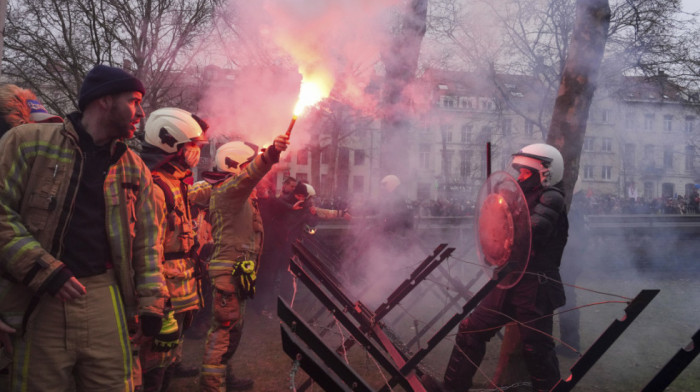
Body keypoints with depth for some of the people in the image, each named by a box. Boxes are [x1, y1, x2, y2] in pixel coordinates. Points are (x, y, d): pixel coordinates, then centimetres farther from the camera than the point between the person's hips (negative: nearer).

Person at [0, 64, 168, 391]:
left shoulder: (134, 168, 12)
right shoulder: (29, 142, 0)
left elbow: (147, 241, 14)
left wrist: (150, 305, 8)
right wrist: (44, 270, -14)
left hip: (106, 298, 3)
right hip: (38, 302, -3)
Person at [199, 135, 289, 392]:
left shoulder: (237, 193, 21)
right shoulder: (228, 188, -13)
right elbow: (248, 175, -34)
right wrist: (271, 154, -50)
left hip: (237, 270, 11)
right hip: (230, 268, -11)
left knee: (233, 326, 18)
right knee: (225, 326, -10)